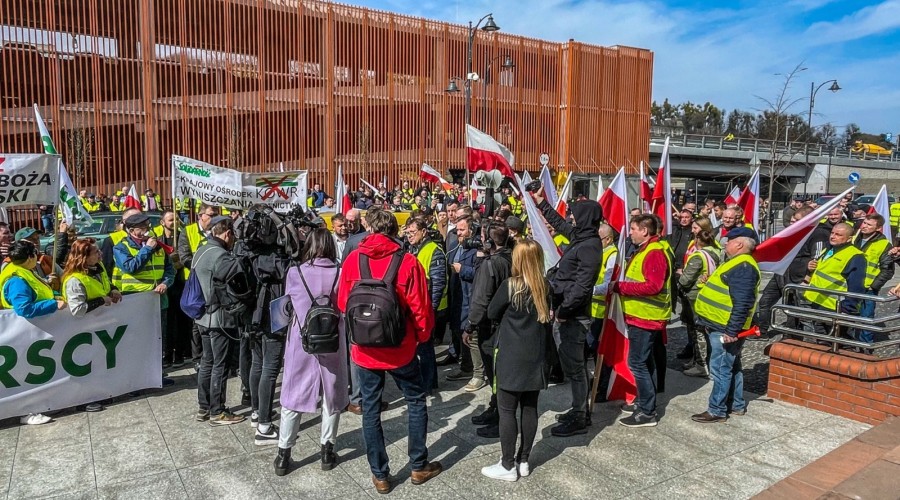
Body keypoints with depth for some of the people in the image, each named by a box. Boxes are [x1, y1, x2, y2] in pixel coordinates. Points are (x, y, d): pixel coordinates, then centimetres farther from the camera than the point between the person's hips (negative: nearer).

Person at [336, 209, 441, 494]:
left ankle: (380, 475, 22)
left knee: (371, 410, 12)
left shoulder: (353, 260, -6)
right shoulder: (408, 262, -12)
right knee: (416, 401, 18)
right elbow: (420, 307, -10)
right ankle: (418, 466, 26)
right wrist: (423, 336, 8)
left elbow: (342, 303, 2)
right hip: (400, 348, -1)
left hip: (364, 349, 2)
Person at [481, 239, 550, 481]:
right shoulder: (545, 287, 0)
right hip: (535, 355, 6)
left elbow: (492, 313, -3)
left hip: (511, 356, -5)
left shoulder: (510, 285, -15)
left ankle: (508, 466, 10)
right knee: (529, 408, 11)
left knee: (507, 410, 3)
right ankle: (523, 461, 22)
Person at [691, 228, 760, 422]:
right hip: (721, 326, 11)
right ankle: (737, 405, 31)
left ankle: (717, 410, 7)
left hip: (725, 328, -11)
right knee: (731, 367, 19)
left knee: (720, 369, -2)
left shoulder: (742, 267, -20)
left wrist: (731, 330, -26)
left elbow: (742, 303, -26)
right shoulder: (737, 263, 15)